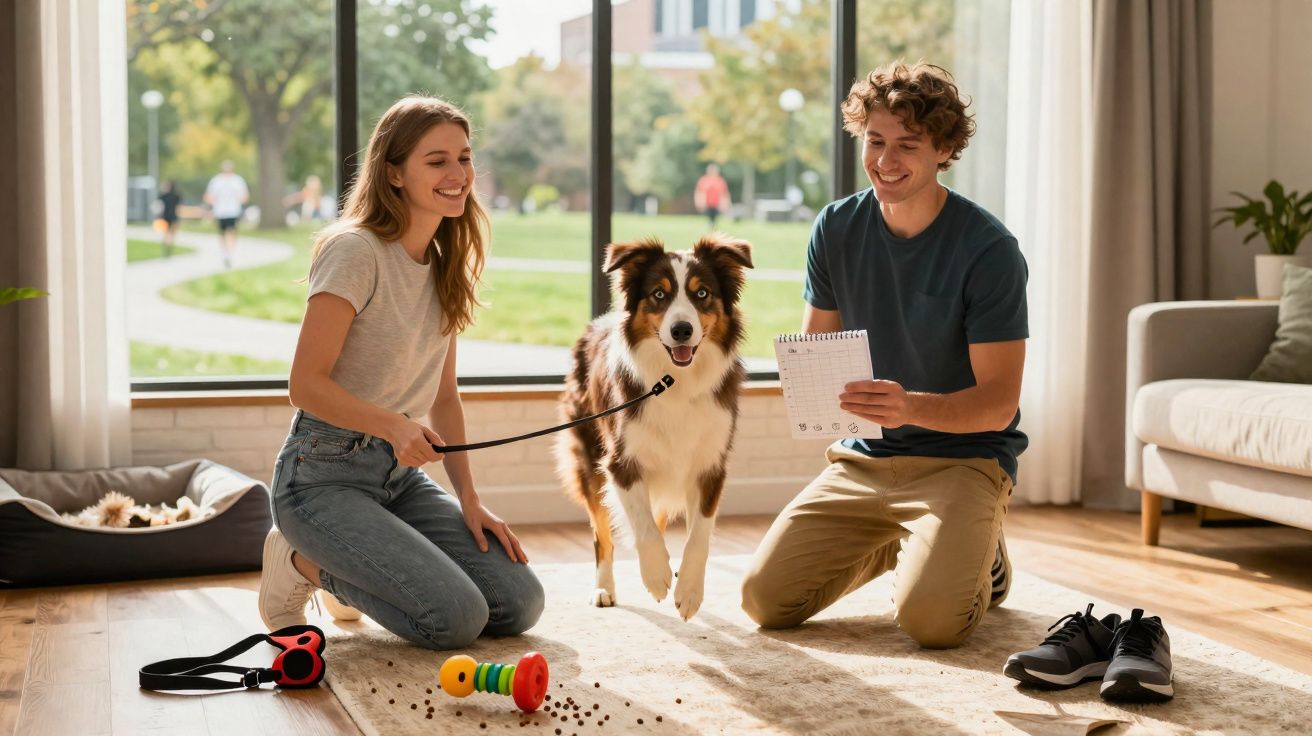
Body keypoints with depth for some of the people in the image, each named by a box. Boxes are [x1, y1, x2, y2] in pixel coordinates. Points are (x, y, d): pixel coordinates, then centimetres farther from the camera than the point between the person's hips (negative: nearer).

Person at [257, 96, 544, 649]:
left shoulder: (445, 262, 9)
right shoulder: (355, 250, -15)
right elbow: (306, 384, -18)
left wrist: (469, 499, 3)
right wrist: (395, 425, -33)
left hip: (402, 475, 8)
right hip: (325, 474, -8)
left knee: (520, 604, -3)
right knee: (457, 618, -20)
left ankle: (351, 567, 16)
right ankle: (302, 564, 3)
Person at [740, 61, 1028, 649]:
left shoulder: (988, 249, -14)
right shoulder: (836, 228, 1)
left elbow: (999, 401, -16)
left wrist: (912, 406, -36)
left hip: (964, 457, -4)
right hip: (864, 457, 5)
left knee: (929, 616, -28)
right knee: (765, 598, -10)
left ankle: (978, 557, 10)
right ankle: (888, 546, 19)